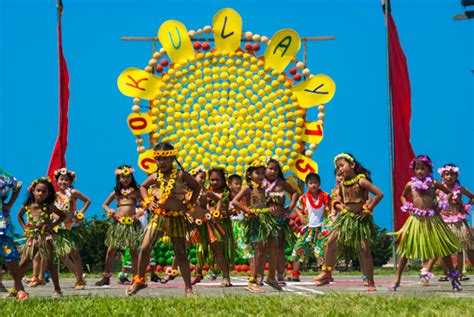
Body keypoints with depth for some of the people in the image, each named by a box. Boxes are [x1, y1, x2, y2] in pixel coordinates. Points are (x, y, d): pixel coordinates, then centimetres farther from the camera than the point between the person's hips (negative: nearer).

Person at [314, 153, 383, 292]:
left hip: (360, 219, -5)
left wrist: (368, 209, -14)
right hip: (346, 218, 5)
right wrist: (340, 206, -1)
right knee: (331, 241, -9)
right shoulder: (342, 184, 4)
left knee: (364, 251, -2)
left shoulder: (361, 181, -14)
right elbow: (338, 200, 21)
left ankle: (371, 282, 7)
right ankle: (326, 273, 2)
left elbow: (379, 194, -17)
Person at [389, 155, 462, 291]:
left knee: (444, 249, 5)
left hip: (432, 220, 0)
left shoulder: (434, 184, -2)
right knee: (406, 249, 0)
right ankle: (397, 279, 8)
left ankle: (454, 277, 19)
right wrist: (406, 206, 2)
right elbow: (403, 196, 20)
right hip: (416, 220, 0)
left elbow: (449, 193, 12)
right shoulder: (410, 185, 1)